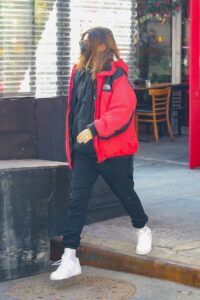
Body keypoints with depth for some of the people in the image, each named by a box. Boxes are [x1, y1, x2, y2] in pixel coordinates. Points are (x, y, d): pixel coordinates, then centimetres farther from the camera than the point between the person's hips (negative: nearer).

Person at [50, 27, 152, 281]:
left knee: (125, 193, 15)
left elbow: (123, 109, -24)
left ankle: (143, 230, 44)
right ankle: (69, 258, 0)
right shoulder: (80, 73, 7)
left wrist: (94, 129, -30)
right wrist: (72, 141, 16)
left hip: (112, 149, -5)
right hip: (83, 150, 5)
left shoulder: (116, 75, -14)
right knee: (76, 201, -2)